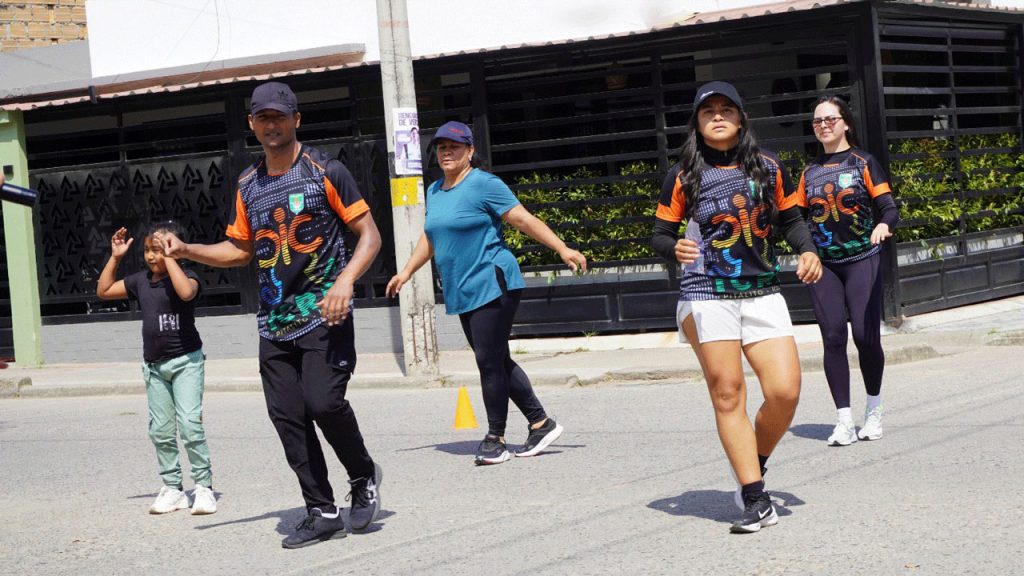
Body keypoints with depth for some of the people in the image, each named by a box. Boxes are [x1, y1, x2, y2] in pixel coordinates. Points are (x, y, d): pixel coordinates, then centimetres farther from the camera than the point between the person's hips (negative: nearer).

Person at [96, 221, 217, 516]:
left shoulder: (185, 276, -10)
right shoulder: (140, 280, 7)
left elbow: (186, 291, -34)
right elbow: (104, 290, 14)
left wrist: (168, 258, -28)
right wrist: (115, 257, 4)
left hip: (186, 360, -6)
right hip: (154, 365, 6)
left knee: (190, 424, -13)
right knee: (161, 430, 7)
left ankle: (204, 486, -5)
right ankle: (172, 488, 15)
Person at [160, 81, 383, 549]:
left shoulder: (325, 171, -3)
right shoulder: (248, 185, 13)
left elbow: (370, 235, -5)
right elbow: (241, 250, 24)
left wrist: (345, 281, -21)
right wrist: (186, 250, 9)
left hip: (324, 315, -5)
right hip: (274, 322, 5)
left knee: (323, 401, -20)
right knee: (287, 415, 1)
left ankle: (363, 476, 8)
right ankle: (322, 513, 11)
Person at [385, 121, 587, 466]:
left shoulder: (484, 184, -8)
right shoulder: (434, 192, 16)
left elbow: (524, 220, -11)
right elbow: (429, 237, 28)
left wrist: (562, 249, -16)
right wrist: (406, 273, 27)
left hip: (493, 286, -8)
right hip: (463, 294, 8)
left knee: (490, 360, -10)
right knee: (496, 361, 10)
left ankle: (495, 439, -3)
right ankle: (541, 423, 19)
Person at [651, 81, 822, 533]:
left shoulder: (769, 168, 8)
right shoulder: (683, 175, 4)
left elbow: (791, 217, 18)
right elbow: (660, 233, 7)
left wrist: (807, 250, -1)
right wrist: (675, 248, -15)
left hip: (763, 294, 2)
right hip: (706, 296, -2)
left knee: (785, 391, -9)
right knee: (728, 394, -6)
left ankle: (753, 468, 17)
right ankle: (756, 500, -2)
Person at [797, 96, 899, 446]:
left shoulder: (863, 163, 1)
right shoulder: (809, 172, 12)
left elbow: (889, 208, -7)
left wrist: (884, 225, -27)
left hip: (861, 260, -3)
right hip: (823, 264, 3)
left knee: (866, 336, -9)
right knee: (833, 338, -5)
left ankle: (874, 409, 13)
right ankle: (843, 420, -1)